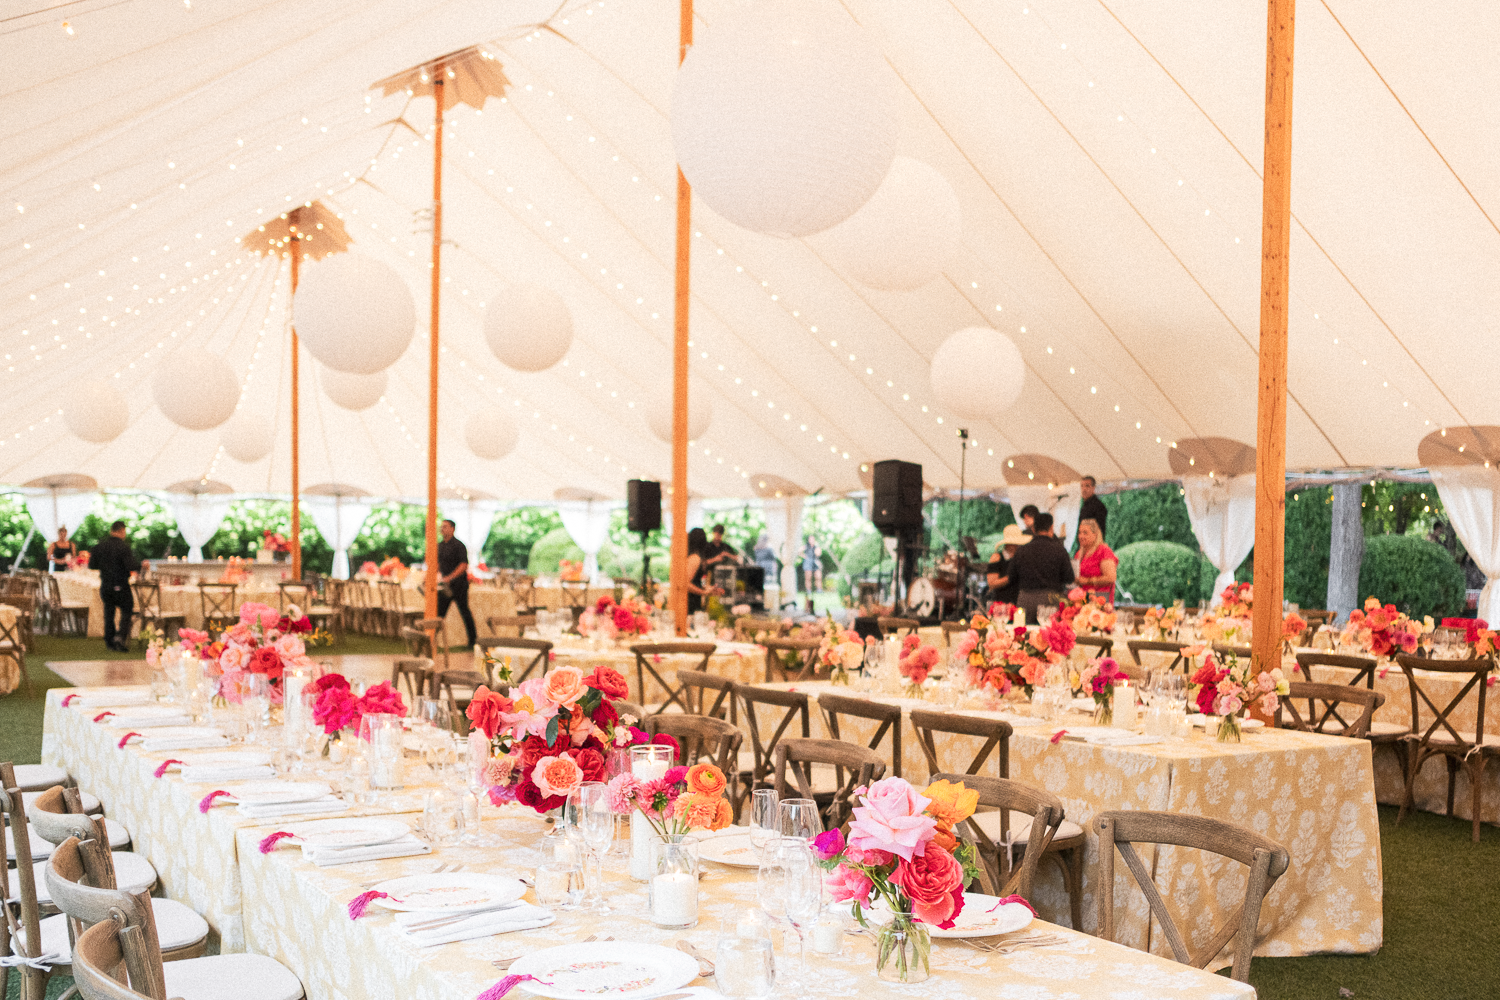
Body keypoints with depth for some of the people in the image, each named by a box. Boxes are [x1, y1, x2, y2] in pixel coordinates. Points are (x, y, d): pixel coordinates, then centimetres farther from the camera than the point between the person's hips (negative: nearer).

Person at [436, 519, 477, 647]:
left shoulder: (458, 545, -10)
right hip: (445, 586, 6)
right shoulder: (439, 546, 12)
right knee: (439, 613, 0)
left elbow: (464, 565, -19)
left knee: (464, 612, 2)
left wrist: (450, 577, -26)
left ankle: (473, 639, 13)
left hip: (459, 585, -6)